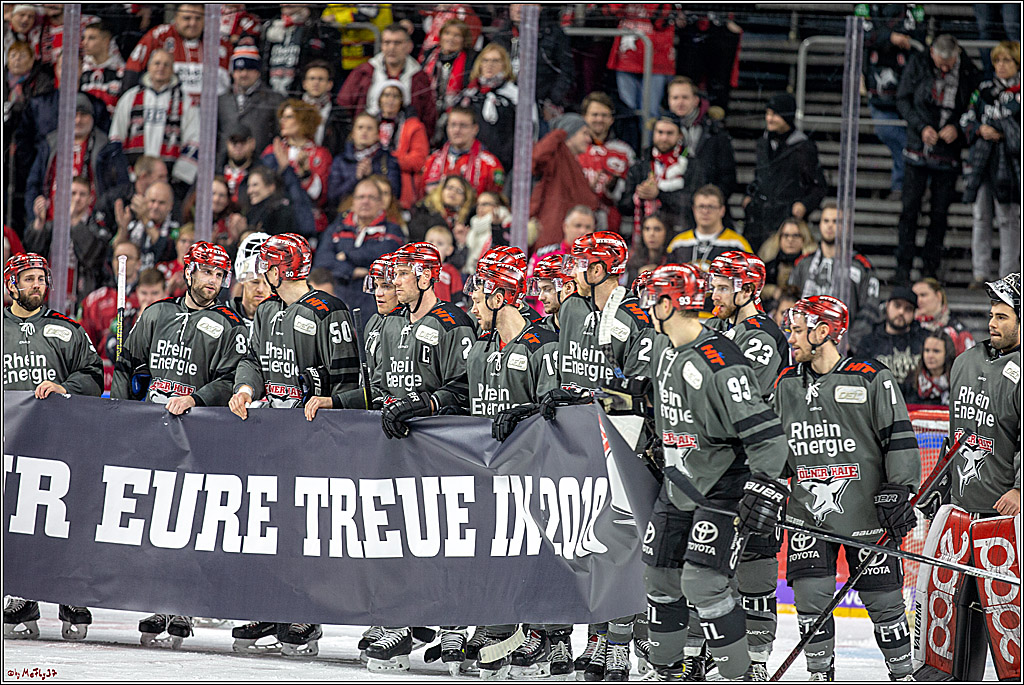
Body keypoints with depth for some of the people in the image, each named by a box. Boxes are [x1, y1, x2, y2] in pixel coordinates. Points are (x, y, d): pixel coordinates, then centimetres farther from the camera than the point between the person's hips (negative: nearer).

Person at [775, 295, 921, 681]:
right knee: (810, 594, -4)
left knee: (882, 597, 1)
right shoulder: (786, 384, 9)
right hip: (808, 512, 4)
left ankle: (902, 674, 15)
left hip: (866, 512, -4)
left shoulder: (872, 381, -8)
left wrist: (899, 494, -13)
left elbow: (900, 440, -7)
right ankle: (820, 674, 9)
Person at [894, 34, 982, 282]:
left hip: (949, 150, 0)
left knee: (940, 213, 3)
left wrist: (957, 127, -12)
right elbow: (902, 99, 2)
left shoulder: (969, 72, -4)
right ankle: (903, 267, 4)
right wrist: (921, 127, -10)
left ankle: (930, 268, 12)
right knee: (910, 208, -2)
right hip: (919, 148, 0)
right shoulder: (918, 64, -4)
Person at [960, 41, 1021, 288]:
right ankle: (980, 272, 11)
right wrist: (980, 130, -6)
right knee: (981, 216, 5)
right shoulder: (983, 90, 11)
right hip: (982, 158, 4)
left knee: (1008, 218, -3)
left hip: (1010, 162, -4)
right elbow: (966, 120, 13)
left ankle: (1007, 274, 3)